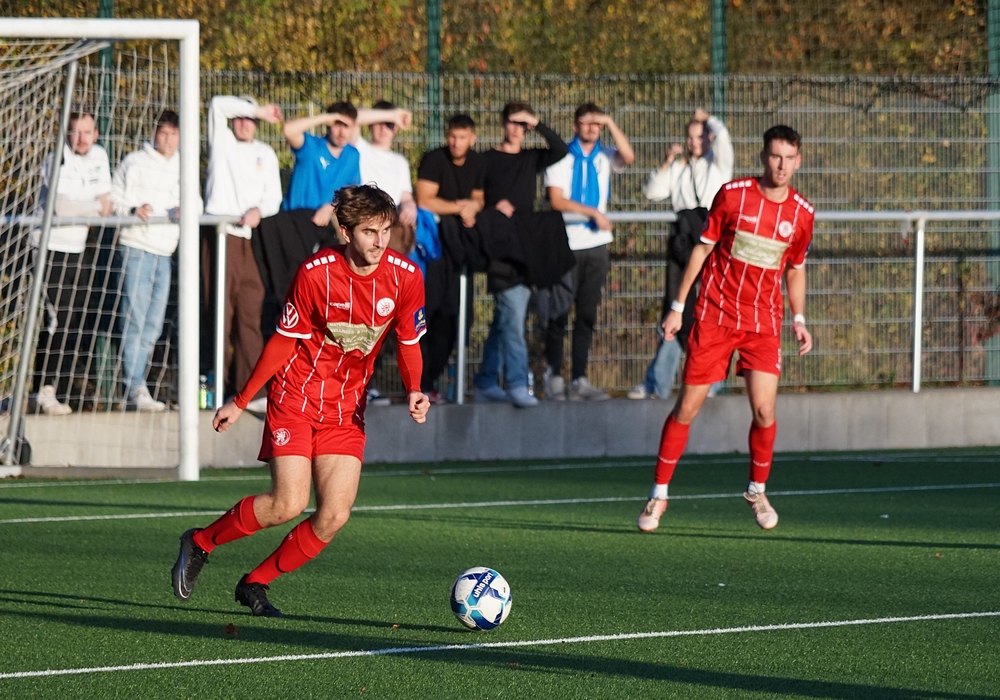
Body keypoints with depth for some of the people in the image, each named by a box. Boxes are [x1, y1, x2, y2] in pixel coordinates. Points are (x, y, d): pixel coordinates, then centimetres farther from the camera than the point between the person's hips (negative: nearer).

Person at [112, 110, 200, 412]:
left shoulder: (183, 168, 16)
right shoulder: (135, 162, 4)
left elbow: (195, 203, 15)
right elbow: (113, 199, 2)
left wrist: (186, 209, -8)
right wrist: (132, 210, -17)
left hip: (166, 251, 5)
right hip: (136, 247, -5)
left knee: (153, 324, 7)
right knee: (135, 319, -11)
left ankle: (133, 386, 13)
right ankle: (135, 388, -14)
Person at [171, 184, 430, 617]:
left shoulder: (405, 277, -7)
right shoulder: (316, 273, -16)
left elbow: (408, 344, 7)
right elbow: (284, 341, -5)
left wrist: (413, 392, -13)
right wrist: (240, 403, 0)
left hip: (347, 407, 4)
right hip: (297, 397, -4)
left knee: (334, 516, -8)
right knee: (288, 504, -18)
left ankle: (254, 584, 11)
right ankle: (200, 544, 6)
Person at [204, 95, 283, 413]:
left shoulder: (265, 154, 20)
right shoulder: (222, 142, 11)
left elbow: (273, 196, 13)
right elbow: (218, 104, -4)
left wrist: (259, 210, -8)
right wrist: (259, 109, 1)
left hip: (251, 236, 3)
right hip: (220, 234, -3)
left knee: (250, 313, -4)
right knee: (221, 313, -7)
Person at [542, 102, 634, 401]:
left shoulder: (604, 156, 9)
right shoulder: (562, 157, -1)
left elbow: (628, 156, -12)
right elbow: (556, 200, -10)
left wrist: (610, 123, -13)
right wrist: (594, 212, -15)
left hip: (597, 243, 4)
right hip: (567, 244, -4)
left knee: (587, 314, 4)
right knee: (560, 313, -1)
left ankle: (579, 380, 6)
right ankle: (553, 374, 12)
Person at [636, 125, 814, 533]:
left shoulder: (801, 213, 1)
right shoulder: (732, 194, -7)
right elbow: (703, 249, 1)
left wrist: (799, 320, 7)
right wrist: (678, 307, 1)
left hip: (763, 322, 1)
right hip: (714, 315, -1)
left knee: (764, 410, -12)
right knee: (687, 407, -1)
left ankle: (757, 491, 12)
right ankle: (659, 494, 13)